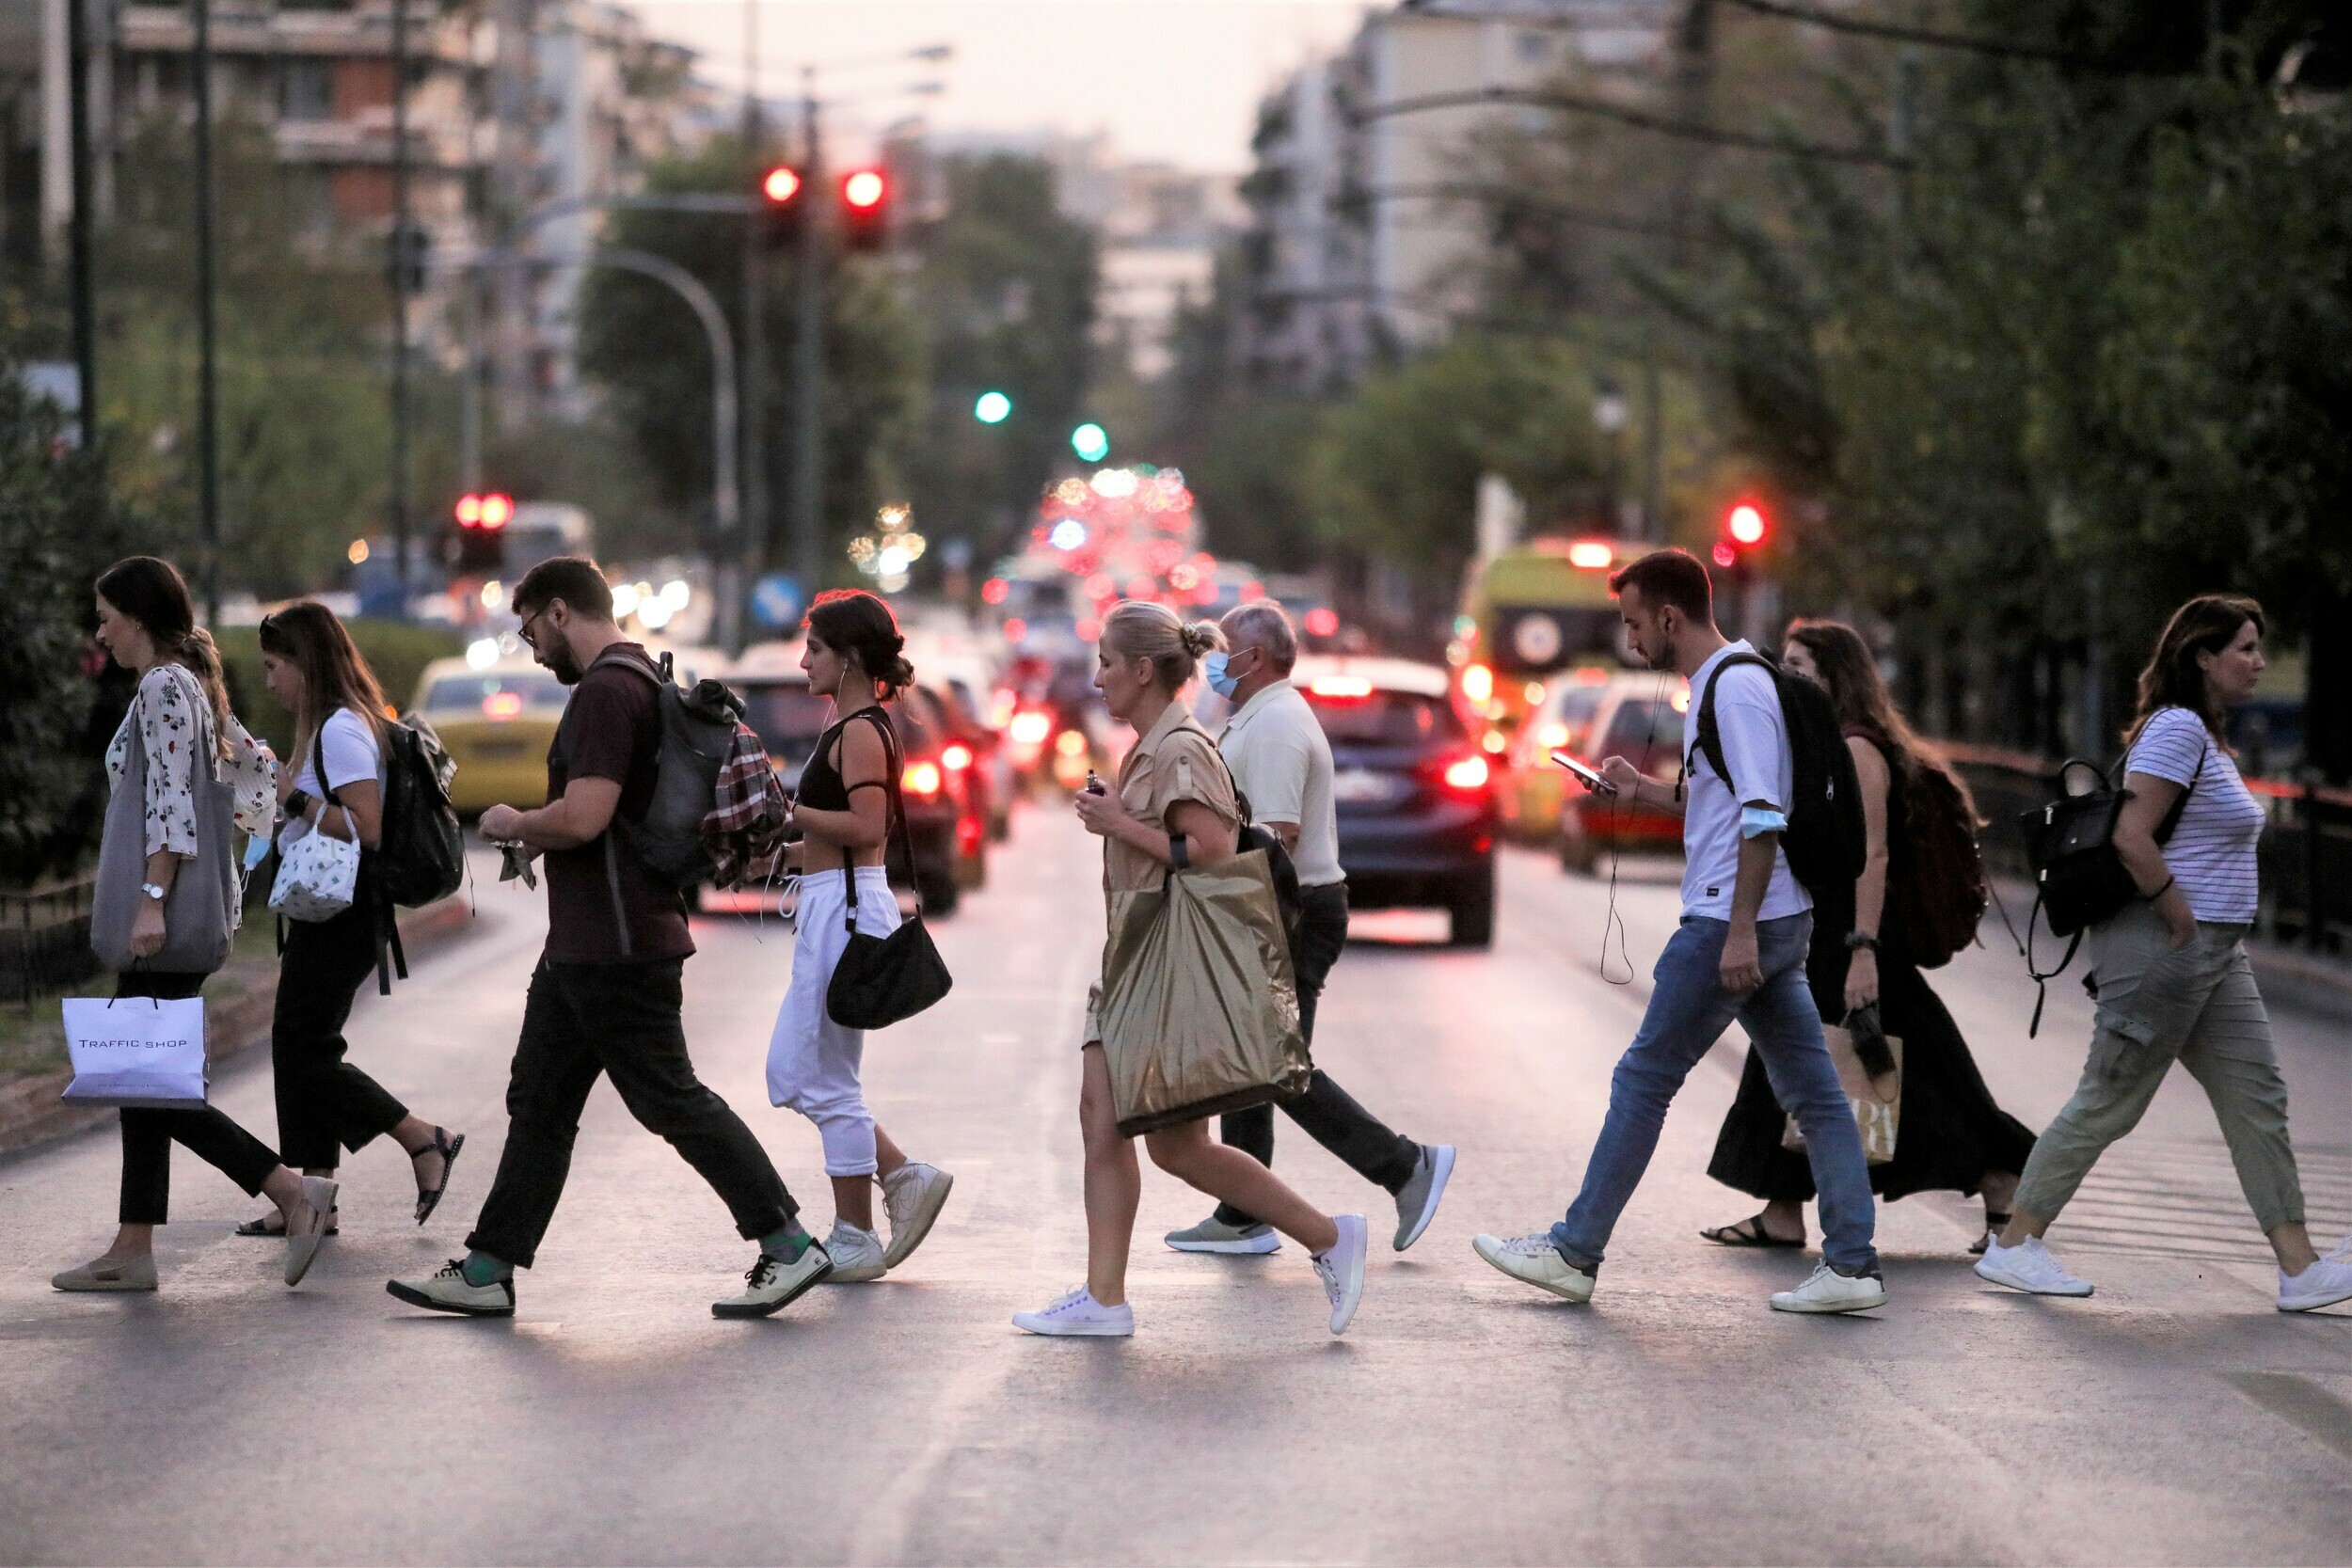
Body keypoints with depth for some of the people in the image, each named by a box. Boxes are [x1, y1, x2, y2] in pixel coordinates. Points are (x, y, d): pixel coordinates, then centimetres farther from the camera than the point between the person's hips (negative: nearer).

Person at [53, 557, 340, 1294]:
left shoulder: (164, 687, -13)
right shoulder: (193, 684, 16)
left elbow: (171, 799, -21)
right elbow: (256, 763, 26)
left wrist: (152, 898, -24)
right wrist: (244, 827, 20)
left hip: (168, 913, -10)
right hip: (184, 911, 10)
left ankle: (294, 1192, -9)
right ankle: (132, 1251, 9)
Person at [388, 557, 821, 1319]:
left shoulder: (607, 692, -18)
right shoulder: (639, 680, 16)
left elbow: (582, 817, -27)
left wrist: (512, 823, -9)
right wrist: (536, 837, 17)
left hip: (618, 948, -11)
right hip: (585, 944, 11)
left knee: (671, 1100, -4)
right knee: (539, 1104, 10)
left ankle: (789, 1245, 2)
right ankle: (488, 1270, 13)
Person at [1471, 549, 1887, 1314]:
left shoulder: (1735, 689, -15)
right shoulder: (1723, 683, 17)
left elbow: (1762, 818, -21)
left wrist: (1740, 931, -24)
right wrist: (1647, 790, 18)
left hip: (1731, 922, -10)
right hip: (1777, 925, 10)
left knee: (1644, 1079, -2)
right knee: (1812, 1090, 5)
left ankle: (1574, 1252, 5)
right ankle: (1851, 1264, 3)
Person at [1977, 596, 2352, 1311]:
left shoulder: (2205, 736, 17)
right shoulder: (2178, 729, -15)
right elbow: (2131, 836, -24)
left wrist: (2214, 931, 18)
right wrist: (2181, 918, -18)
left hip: (2213, 955, 10)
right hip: (2162, 949, -10)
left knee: (2257, 1098, 5)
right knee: (2109, 1102, -3)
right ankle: (2014, 1246, 7)